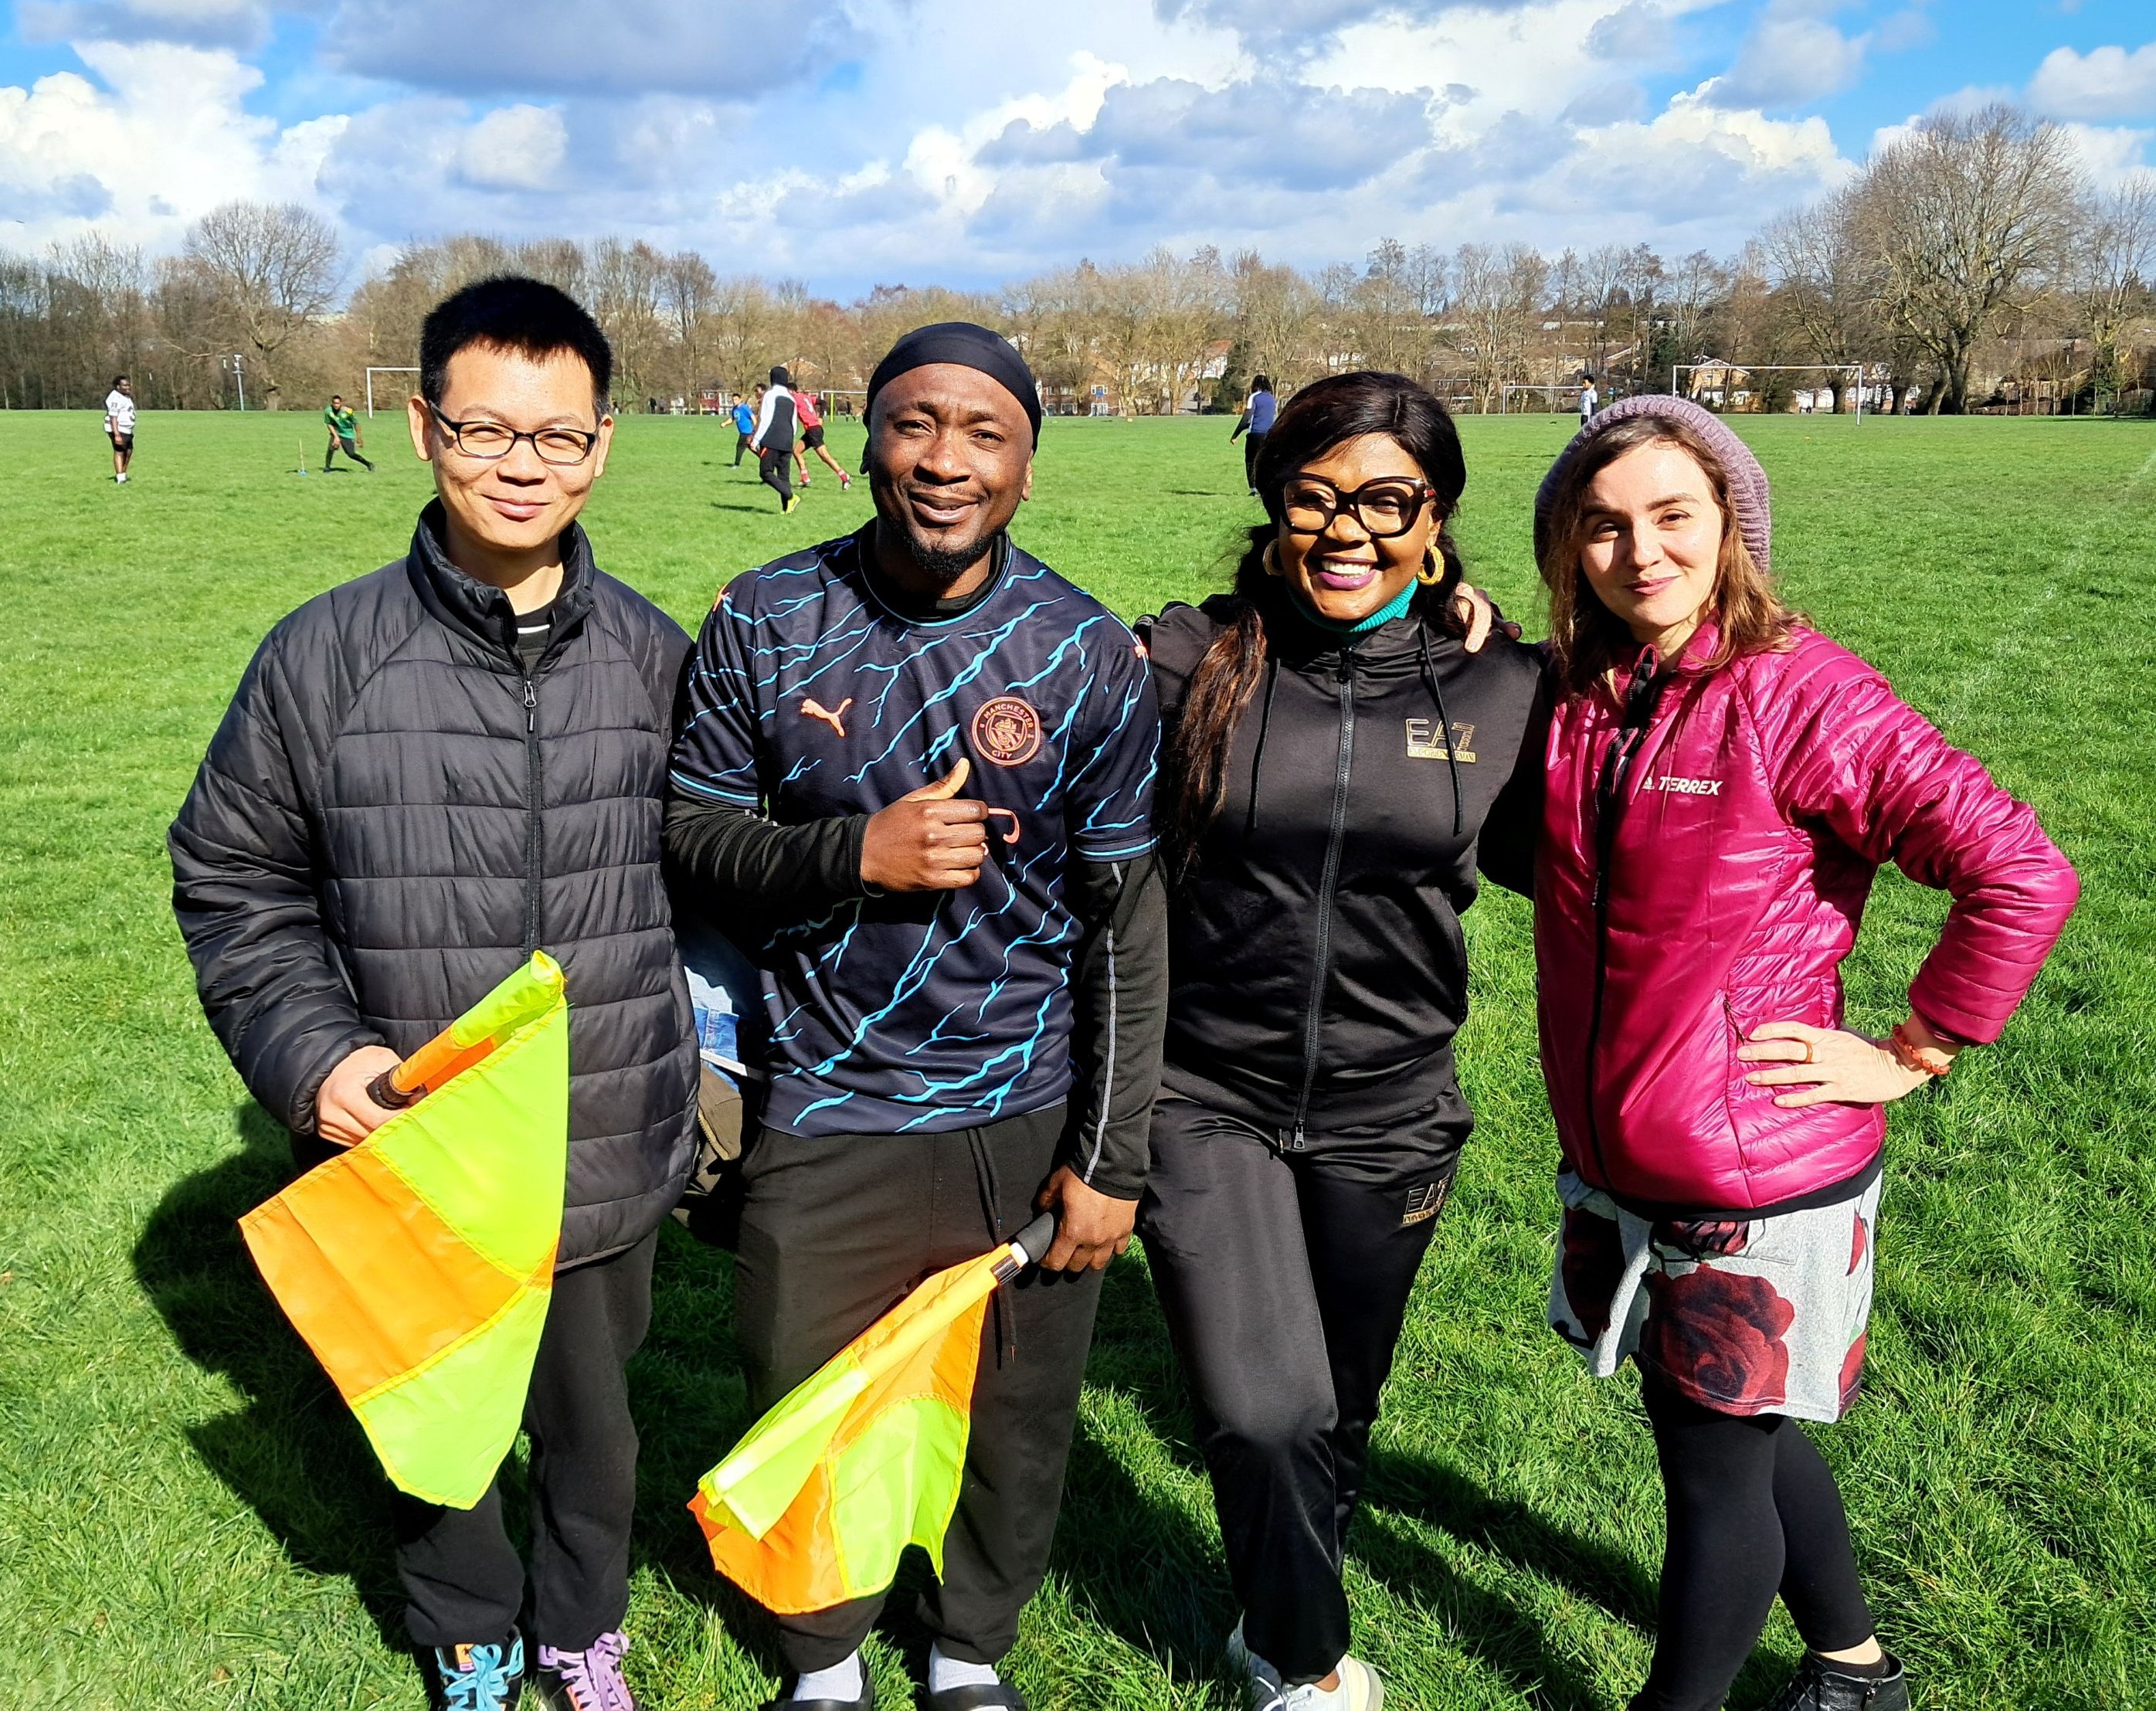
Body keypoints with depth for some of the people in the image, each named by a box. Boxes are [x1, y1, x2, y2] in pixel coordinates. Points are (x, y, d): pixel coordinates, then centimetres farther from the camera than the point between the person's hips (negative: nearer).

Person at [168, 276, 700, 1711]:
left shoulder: (656, 658, -3)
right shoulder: (326, 656, -9)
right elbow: (233, 882, 0)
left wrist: (710, 1066, 4)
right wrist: (309, 1053, -13)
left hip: (610, 1165, 1)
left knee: (592, 1419, 22)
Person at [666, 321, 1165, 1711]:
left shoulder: (1088, 654, -7)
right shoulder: (765, 623, -6)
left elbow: (1127, 921, -3)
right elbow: (697, 837, -1)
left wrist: (1112, 1155, -4)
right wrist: (855, 853, -20)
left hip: (1027, 1124, 0)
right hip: (826, 1120, 0)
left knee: (1014, 1419, 15)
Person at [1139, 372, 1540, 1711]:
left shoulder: (1502, 689, -5)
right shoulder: (1187, 660, -9)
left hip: (1387, 1115, 2)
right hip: (1208, 1101, -2)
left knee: (1342, 1408, 19)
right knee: (1263, 1414, -10)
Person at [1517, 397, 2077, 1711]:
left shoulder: (1802, 694, -19)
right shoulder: (1577, 693, 0)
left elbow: (2023, 875, -21)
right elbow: (1545, 859, 17)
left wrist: (1908, 1054, -15)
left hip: (1761, 1184, -7)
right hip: (1618, 1168, 7)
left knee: (1717, 1469, 9)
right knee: (1745, 1437, 23)